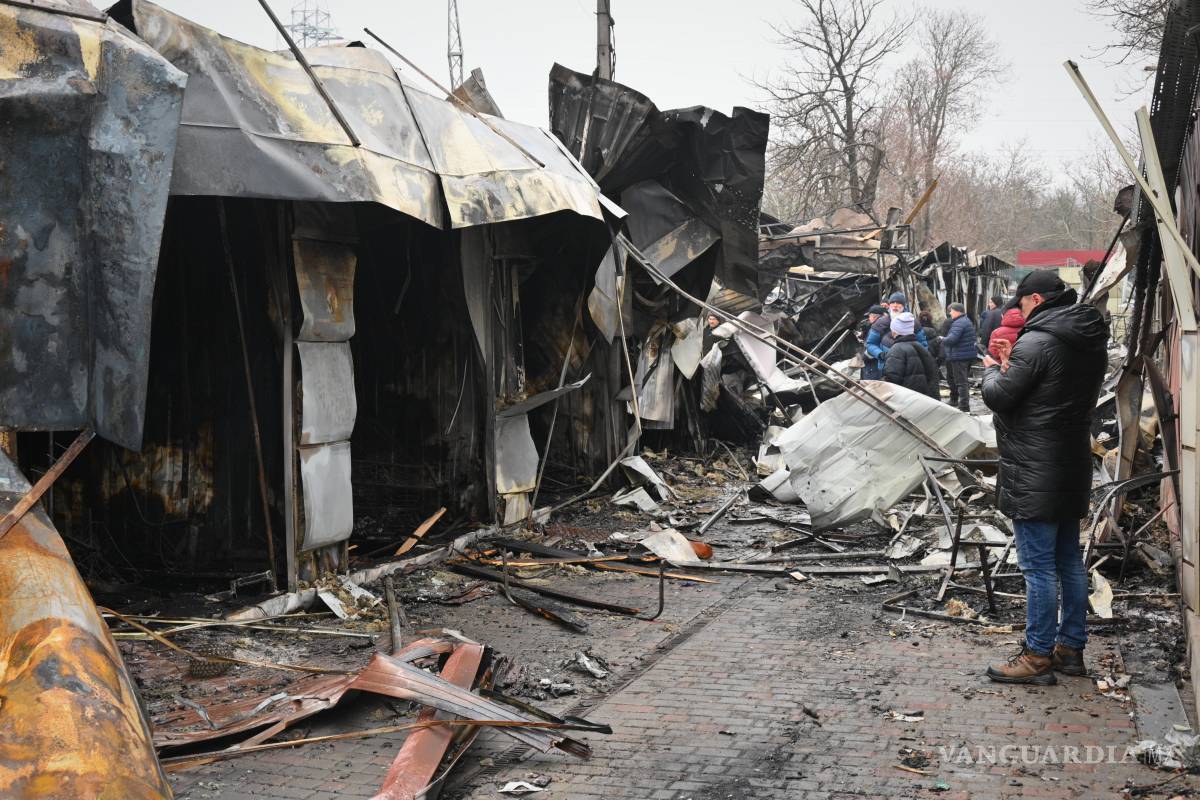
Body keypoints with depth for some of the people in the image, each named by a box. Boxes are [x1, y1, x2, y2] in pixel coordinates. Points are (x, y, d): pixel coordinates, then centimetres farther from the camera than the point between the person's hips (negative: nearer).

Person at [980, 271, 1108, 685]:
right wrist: (1012, 362, 8)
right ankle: (1071, 647, 26)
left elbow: (998, 397, -15)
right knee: (1069, 560, 16)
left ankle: (1038, 656, 3)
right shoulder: (1091, 341, 10)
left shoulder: (1036, 343, -19)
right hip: (1072, 468, 9)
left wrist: (992, 369, 5)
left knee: (1038, 566, -3)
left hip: (1034, 475, -9)